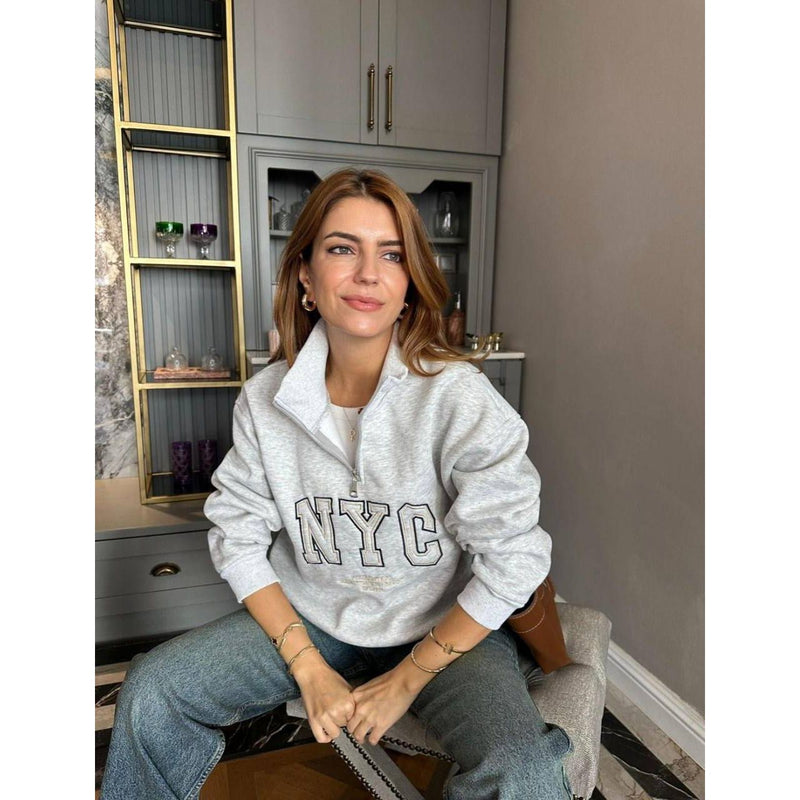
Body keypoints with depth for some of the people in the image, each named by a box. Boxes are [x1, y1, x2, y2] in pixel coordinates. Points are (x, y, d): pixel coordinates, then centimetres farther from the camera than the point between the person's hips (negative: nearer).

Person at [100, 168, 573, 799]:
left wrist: (405, 681, -12)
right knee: (152, 689, -3)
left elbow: (513, 561, -18)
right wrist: (310, 669, -10)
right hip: (311, 619, 4)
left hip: (445, 628, -3)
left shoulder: (460, 398, -21)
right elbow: (238, 535, -3)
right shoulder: (265, 399, -9)